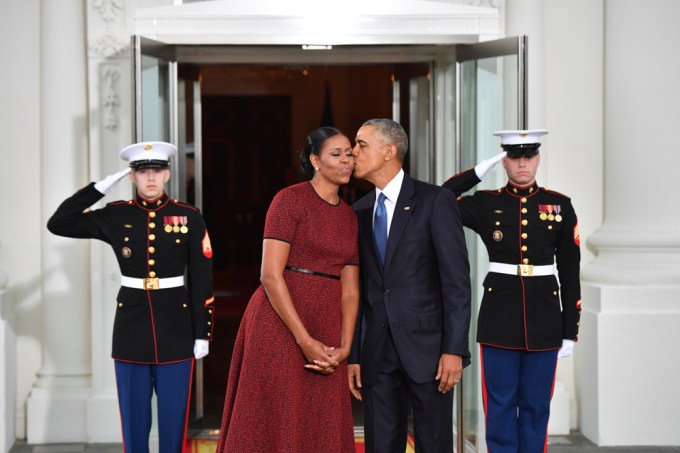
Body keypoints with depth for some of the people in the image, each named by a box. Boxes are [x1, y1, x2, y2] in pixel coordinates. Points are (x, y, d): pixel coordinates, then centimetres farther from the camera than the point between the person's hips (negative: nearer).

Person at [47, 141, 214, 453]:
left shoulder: (188, 217, -1)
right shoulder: (116, 216, 2)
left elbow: (202, 280, 0)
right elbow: (58, 224, -3)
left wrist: (202, 332, -3)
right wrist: (100, 187, -6)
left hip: (175, 327, -1)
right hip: (132, 326, 1)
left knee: (174, 418, 5)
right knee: (134, 420, 7)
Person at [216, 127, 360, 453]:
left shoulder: (349, 216, 14)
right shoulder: (290, 199, -6)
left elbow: (349, 289, 9)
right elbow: (270, 275, -13)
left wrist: (344, 347, -6)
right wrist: (305, 341, -17)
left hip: (326, 329, 6)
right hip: (280, 324, -6)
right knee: (274, 424, 0)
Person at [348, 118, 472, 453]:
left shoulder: (435, 202, -4)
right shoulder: (359, 212, 12)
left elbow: (457, 281, -9)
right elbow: (358, 289, 13)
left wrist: (454, 349, -15)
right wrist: (353, 356, 8)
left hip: (427, 346, -5)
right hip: (377, 351, 5)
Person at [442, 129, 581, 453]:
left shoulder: (559, 206, 3)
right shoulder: (485, 204, 3)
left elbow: (570, 273, 4)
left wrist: (570, 331, 1)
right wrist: (479, 172, -9)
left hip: (543, 317, 1)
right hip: (499, 317, -1)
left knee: (536, 404, 7)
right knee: (500, 404, 3)